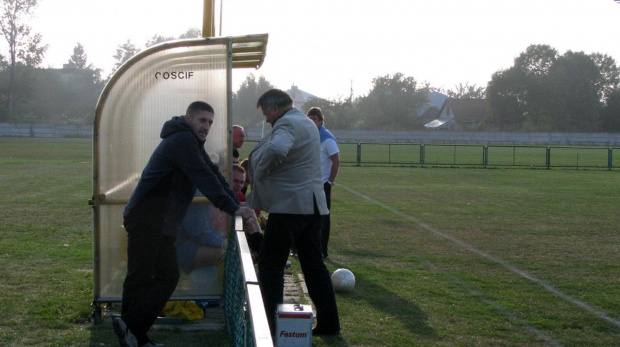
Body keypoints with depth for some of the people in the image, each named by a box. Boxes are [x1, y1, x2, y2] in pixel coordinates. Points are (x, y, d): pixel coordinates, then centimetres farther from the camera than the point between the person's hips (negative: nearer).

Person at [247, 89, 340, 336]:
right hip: (313, 204, 10)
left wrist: (260, 173, -16)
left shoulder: (287, 124, -12)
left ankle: (272, 325, 0)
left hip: (289, 205, -9)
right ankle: (328, 323, 16)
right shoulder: (307, 123, 19)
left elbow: (276, 149, -34)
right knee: (314, 264, 13)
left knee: (270, 266, -1)